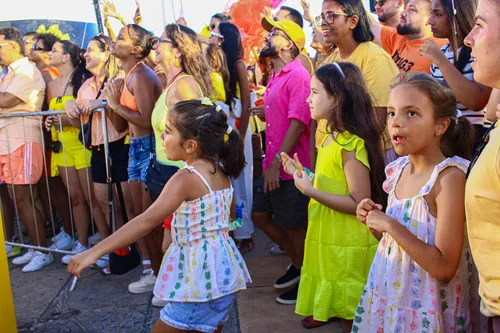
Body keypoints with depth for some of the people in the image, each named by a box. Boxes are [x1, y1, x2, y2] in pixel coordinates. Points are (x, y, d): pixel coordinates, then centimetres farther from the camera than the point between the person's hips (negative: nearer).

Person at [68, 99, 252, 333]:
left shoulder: (186, 178, -21)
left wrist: (95, 252, -31)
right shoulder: (220, 171, 4)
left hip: (202, 276, -9)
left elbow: (147, 221, -29)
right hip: (223, 271, 9)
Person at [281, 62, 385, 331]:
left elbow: (358, 203, -24)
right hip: (329, 239, 9)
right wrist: (302, 174, 7)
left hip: (348, 245, -9)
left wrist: (310, 191, -26)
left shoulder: (351, 145, -21)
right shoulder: (333, 138, 7)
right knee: (338, 307, 22)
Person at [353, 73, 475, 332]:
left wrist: (391, 225, -23)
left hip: (425, 311, -6)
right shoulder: (397, 170, 1)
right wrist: (374, 221, -5)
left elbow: (444, 268, -24)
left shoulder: (449, 177, -20)